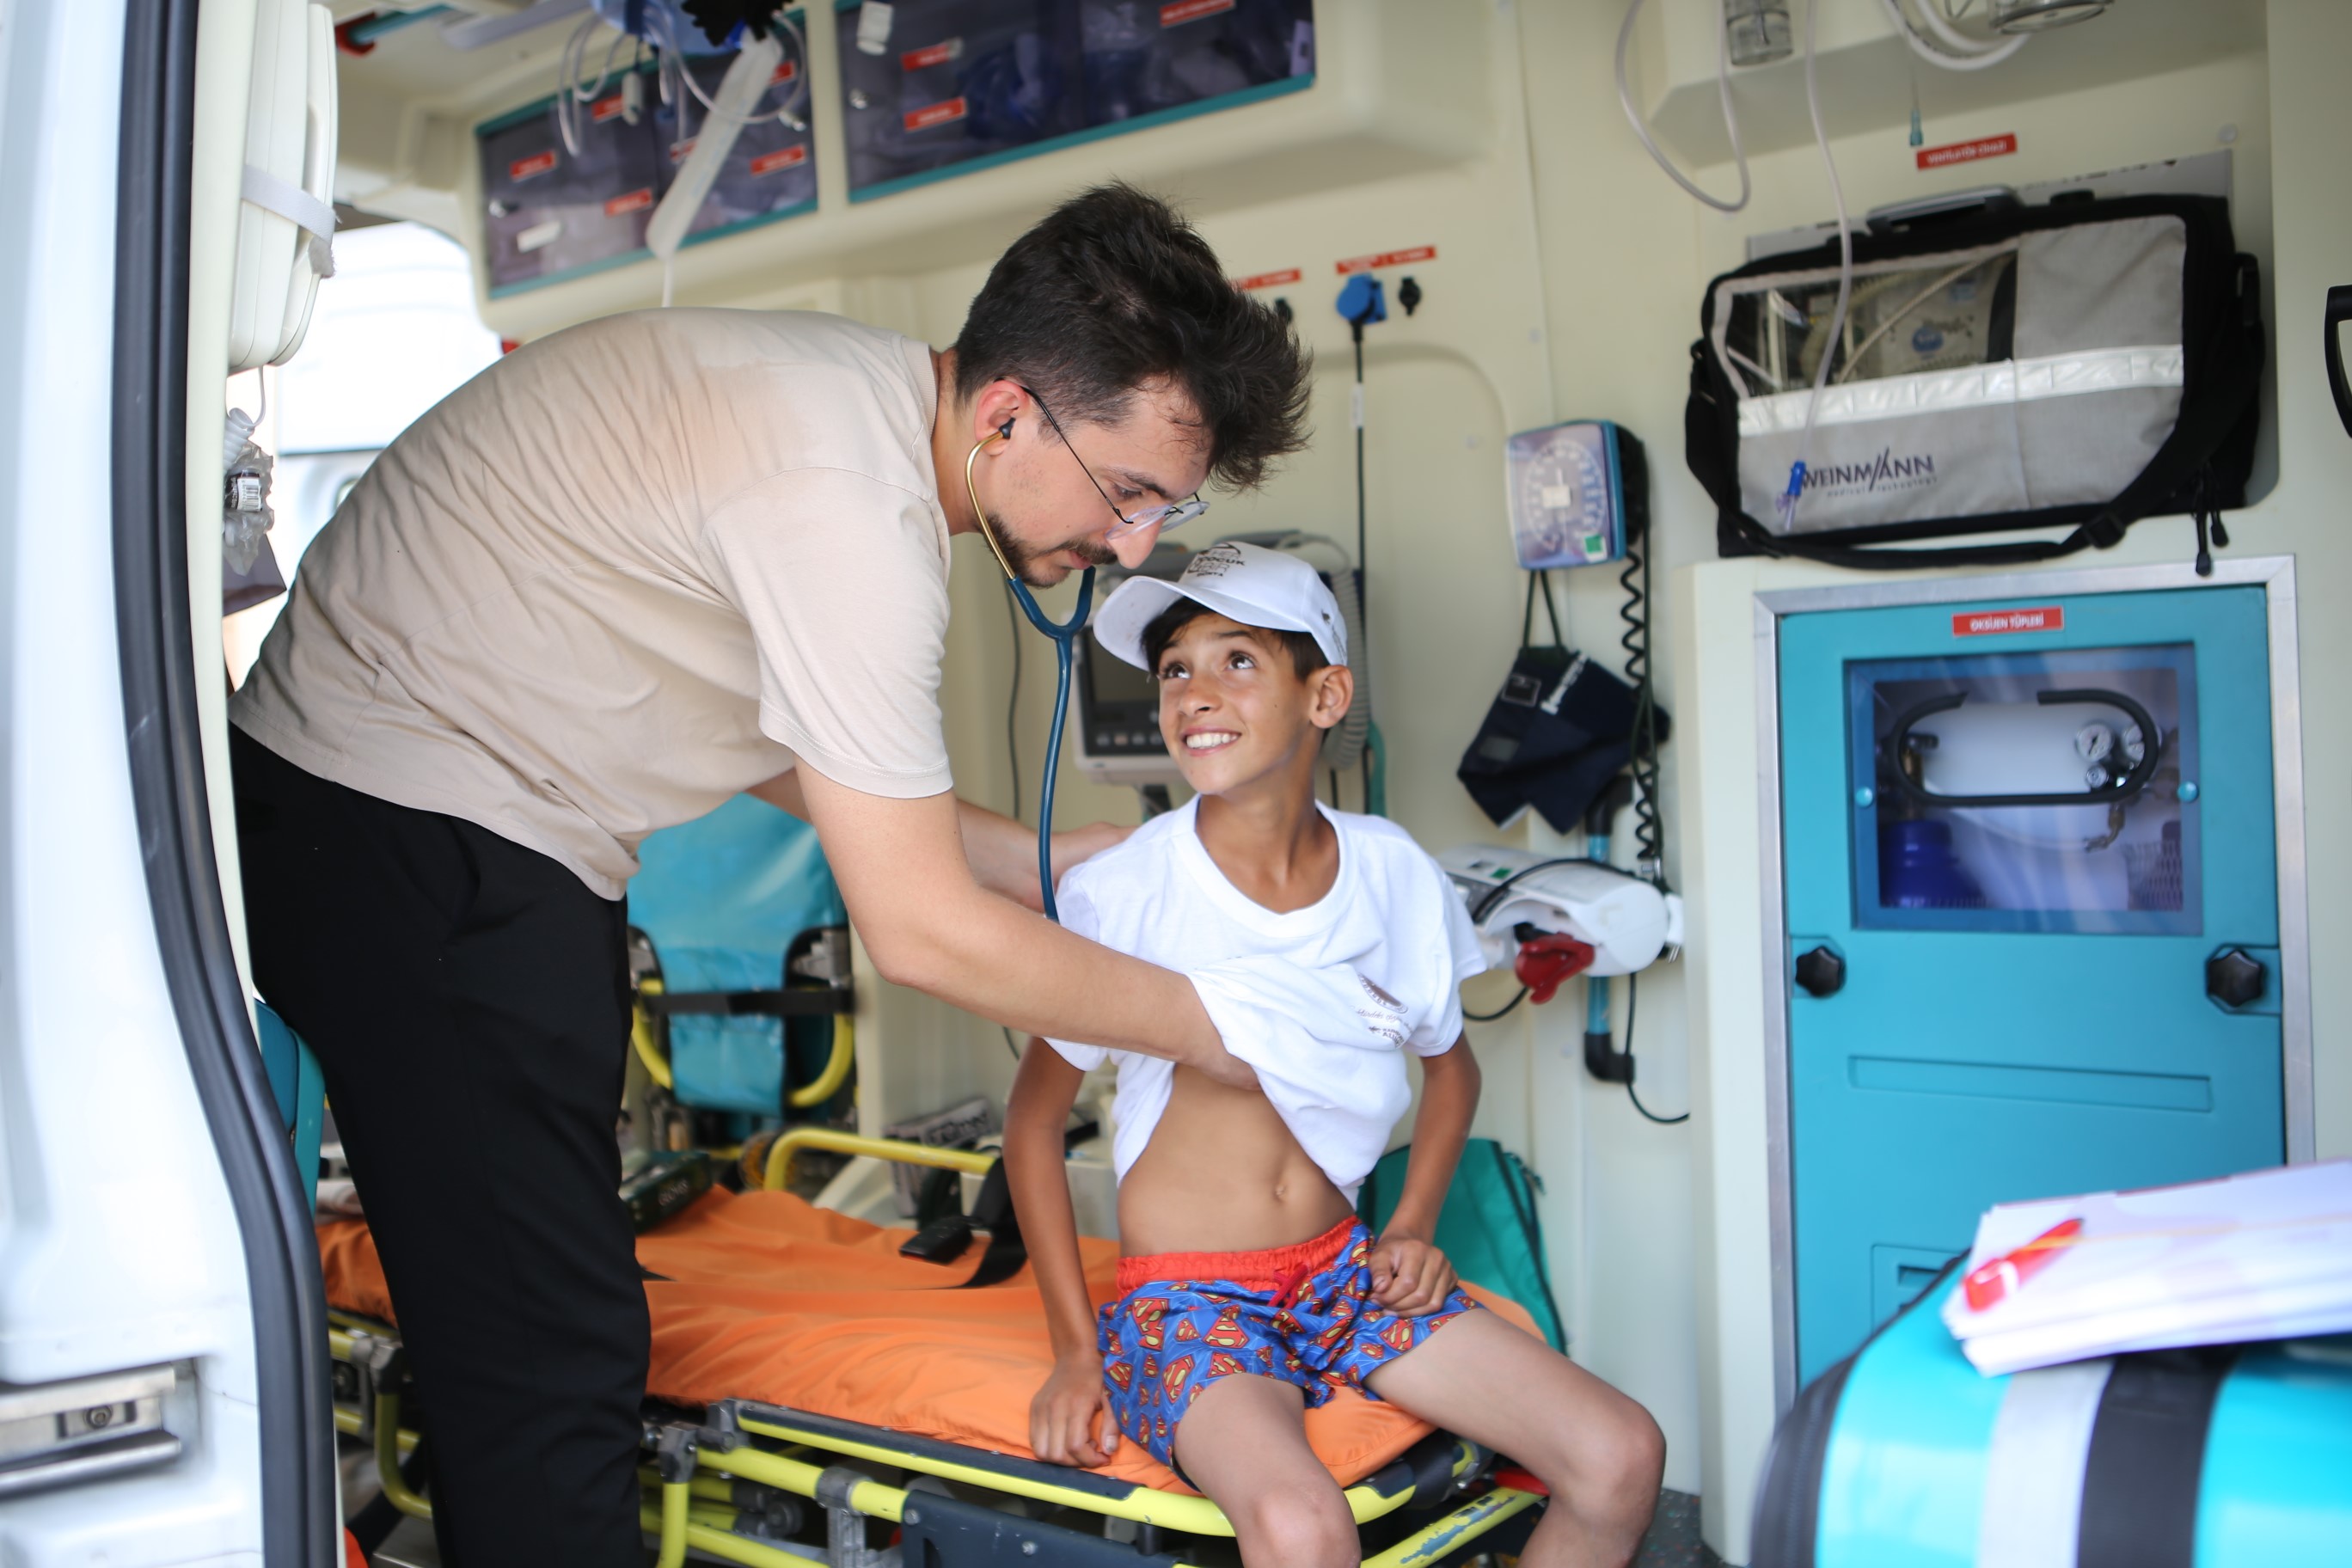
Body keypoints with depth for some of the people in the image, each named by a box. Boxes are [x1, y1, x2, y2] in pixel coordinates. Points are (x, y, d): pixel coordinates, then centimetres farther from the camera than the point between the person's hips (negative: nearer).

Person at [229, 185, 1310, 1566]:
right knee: (551, 1351, -7)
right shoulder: (849, 500, -27)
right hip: (407, 836, -10)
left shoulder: (868, 403, 4)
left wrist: (1045, 861, 8)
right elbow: (921, 930, -23)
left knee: (546, 1313, 16)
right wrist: (1202, 1023, -11)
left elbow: (797, 750, 14)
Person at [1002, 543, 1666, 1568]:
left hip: (1342, 1272, 5)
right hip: (1182, 1298, -4)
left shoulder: (1393, 875, -3)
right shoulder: (1118, 894, -15)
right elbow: (1034, 1118, -4)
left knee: (1623, 1458, -8)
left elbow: (1450, 1063, 16)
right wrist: (1075, 1354, -6)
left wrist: (1413, 1228, 4)